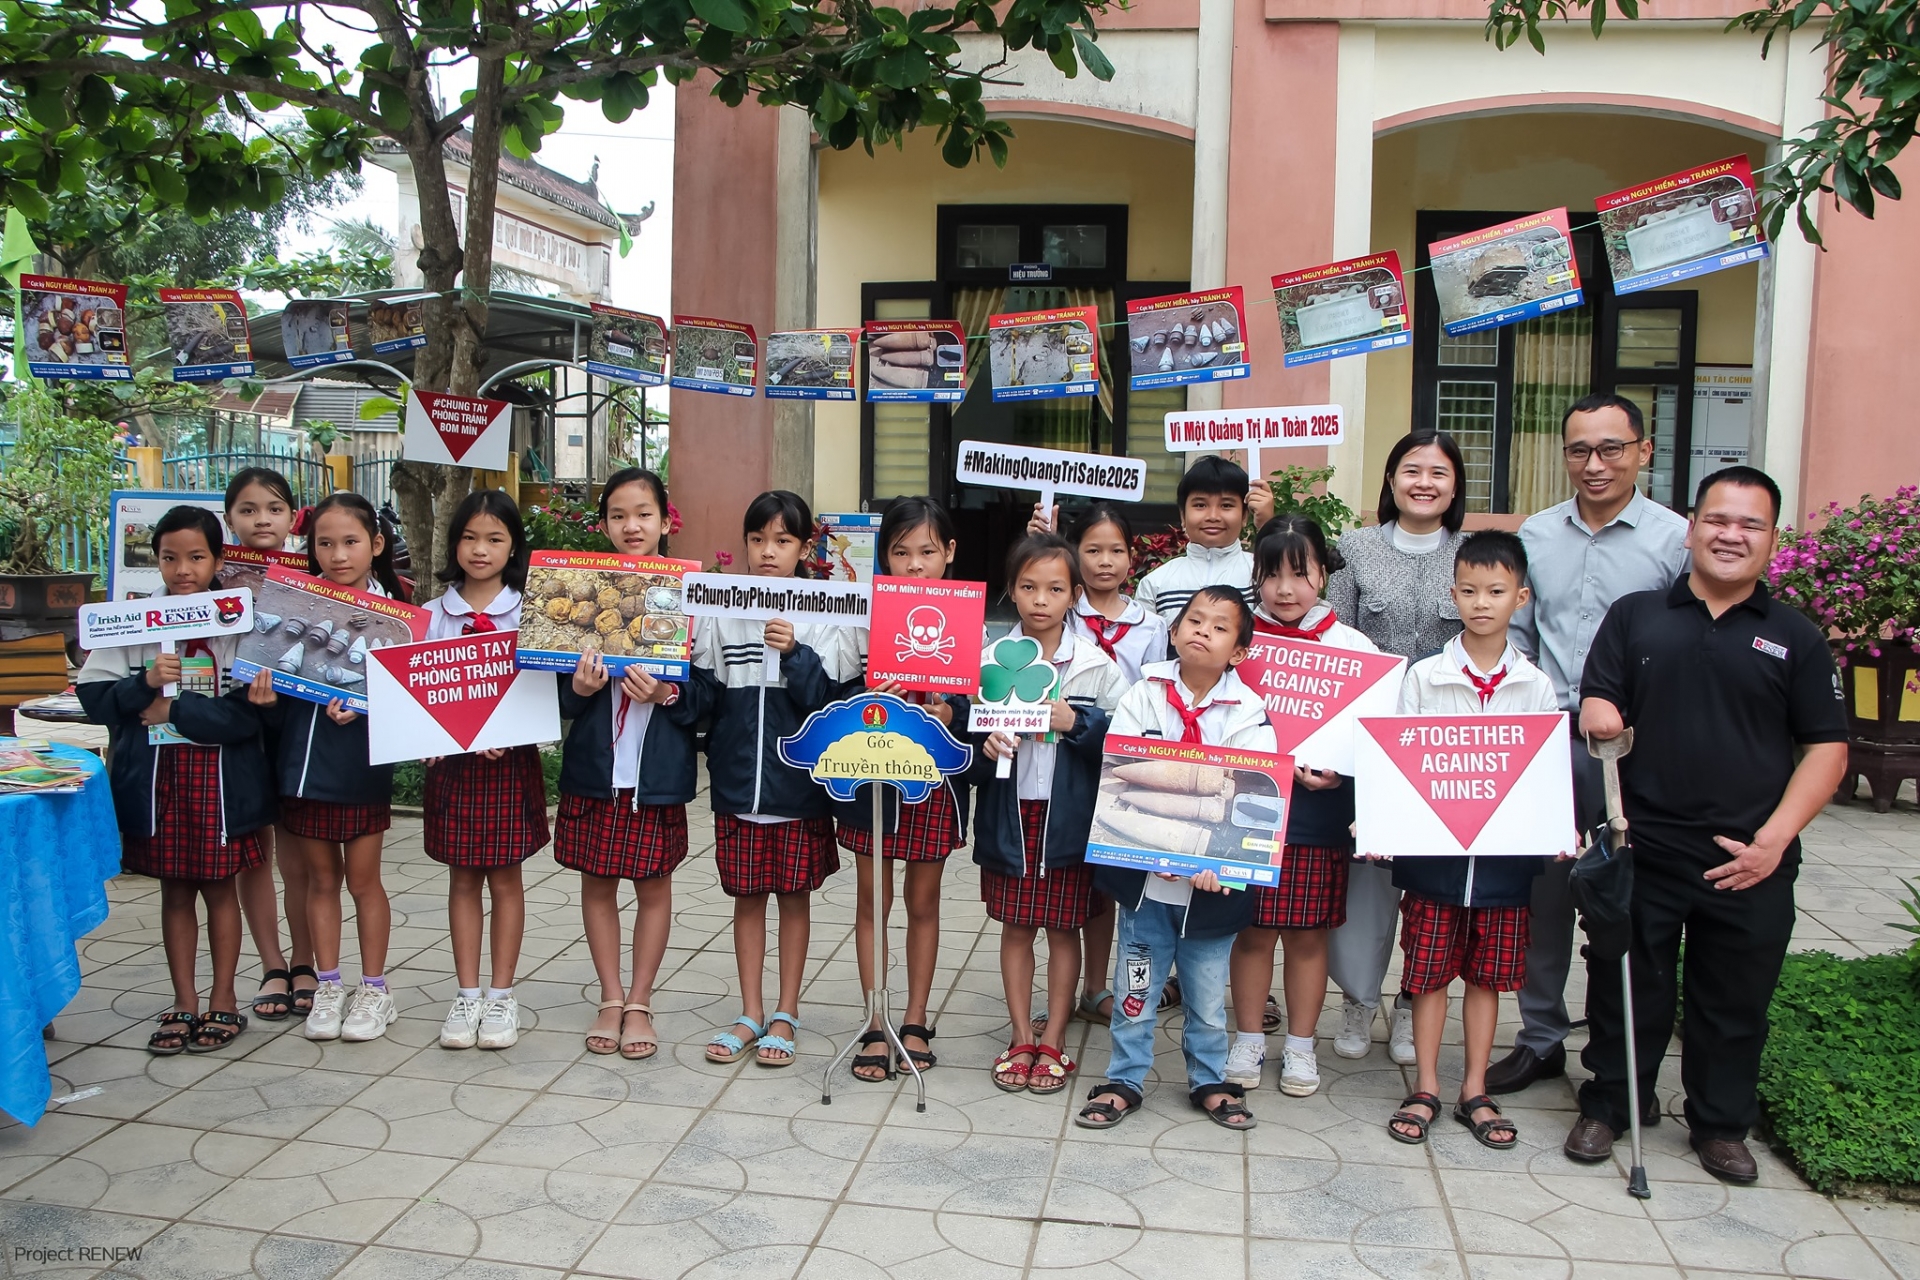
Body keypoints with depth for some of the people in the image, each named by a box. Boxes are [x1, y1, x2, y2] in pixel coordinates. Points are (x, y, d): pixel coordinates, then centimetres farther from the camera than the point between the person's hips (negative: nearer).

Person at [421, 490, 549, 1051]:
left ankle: (501, 995, 16)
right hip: (451, 758, 2)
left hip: (510, 758, -2)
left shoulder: (526, 612, -2)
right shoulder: (435, 614, 4)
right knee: (462, 877, 9)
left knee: (505, 876, 6)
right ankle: (466, 994, 18)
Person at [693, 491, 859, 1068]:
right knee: (747, 896, 11)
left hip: (799, 783, -2)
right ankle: (751, 1014, 24)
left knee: (793, 895, 9)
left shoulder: (821, 619, -4)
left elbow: (834, 700, -11)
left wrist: (795, 654, -23)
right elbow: (705, 694, 3)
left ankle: (786, 1014, 23)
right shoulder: (721, 616, 3)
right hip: (737, 781, 2)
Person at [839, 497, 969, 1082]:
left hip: (935, 778, 0)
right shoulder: (864, 617, -3)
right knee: (873, 901, 8)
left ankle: (915, 1022, 26)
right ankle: (877, 1027, 20)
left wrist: (951, 712, -19)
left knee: (924, 902, 12)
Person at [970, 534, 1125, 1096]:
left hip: (1069, 815, -1)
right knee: (1015, 927, 10)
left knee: (1063, 928, 8)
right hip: (1008, 813, 1)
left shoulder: (1097, 665, -3)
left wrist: (1075, 724, -17)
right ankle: (1021, 1038, 24)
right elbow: (963, 732, 4)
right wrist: (984, 748, -17)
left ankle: (1054, 1042, 22)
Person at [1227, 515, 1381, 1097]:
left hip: (1320, 812, 0)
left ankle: (1301, 1046, 24)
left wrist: (1337, 770, -17)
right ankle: (1248, 1039, 23)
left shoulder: (1350, 646, 0)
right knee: (1253, 930, 7)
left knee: (1308, 933, 10)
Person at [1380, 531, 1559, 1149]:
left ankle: (1474, 1092, 22)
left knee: (1488, 974, 11)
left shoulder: (1535, 685, 3)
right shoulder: (1423, 676, -2)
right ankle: (1425, 1087, 18)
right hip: (1432, 847, -1)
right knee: (1429, 970, 6)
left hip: (1505, 851, 2)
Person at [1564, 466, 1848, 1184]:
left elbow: (1827, 748, 3)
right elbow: (1597, 711, 2)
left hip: (1749, 862, 1)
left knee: (1735, 1003, 12)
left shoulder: (1796, 638, 5)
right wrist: (1600, 720, -23)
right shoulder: (1635, 616, 5)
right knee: (1628, 989, 11)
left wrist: (1772, 840, -7)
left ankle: (1721, 1126, 32)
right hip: (1641, 849, 0)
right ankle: (1607, 1107, 29)